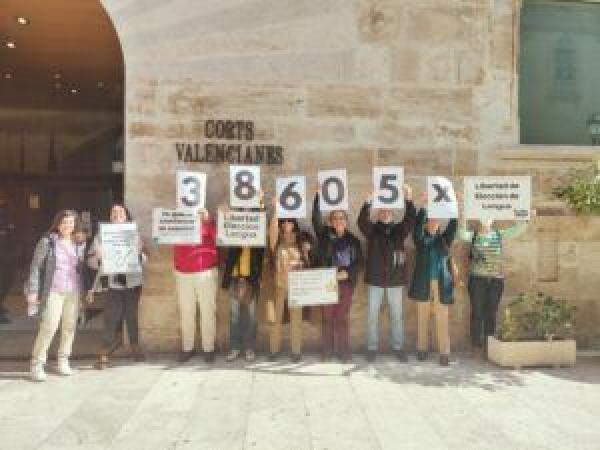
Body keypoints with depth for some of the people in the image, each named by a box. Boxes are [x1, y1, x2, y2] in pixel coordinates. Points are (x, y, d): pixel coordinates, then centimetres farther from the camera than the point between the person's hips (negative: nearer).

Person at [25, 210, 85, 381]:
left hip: (73, 291, 4)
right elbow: (35, 266, -1)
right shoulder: (47, 241, 0)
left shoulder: (76, 244, 11)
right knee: (48, 327, -11)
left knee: (69, 327, 6)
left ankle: (63, 361, 19)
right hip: (53, 291, -4)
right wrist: (33, 290, -6)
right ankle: (37, 364, 1)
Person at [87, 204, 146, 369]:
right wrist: (98, 256, -18)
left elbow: (143, 260, 8)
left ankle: (135, 346, 21)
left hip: (132, 282, 2)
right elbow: (92, 262, 3)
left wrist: (139, 252, -12)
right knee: (112, 317, -8)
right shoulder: (101, 236, 6)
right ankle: (105, 353, 0)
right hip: (110, 283, -2)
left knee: (132, 315, 6)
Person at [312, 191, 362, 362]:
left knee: (342, 318, 4)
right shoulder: (325, 235, 5)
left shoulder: (353, 240, 7)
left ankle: (343, 350, 12)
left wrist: (348, 273, -12)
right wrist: (317, 196, -16)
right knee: (327, 317, 3)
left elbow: (359, 261, 4)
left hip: (346, 283, 0)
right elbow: (316, 220, -9)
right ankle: (326, 350, 12)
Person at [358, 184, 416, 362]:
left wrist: (408, 200, -27)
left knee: (396, 315, 9)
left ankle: (398, 347, 21)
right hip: (375, 279, -1)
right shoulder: (371, 230, 2)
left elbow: (410, 221, -12)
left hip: (395, 280, 1)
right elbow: (362, 221, -18)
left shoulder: (399, 230, 6)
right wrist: (367, 203, -34)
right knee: (373, 315, 5)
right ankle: (372, 347, 16)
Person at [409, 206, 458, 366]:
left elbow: (453, 226, 0)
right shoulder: (420, 240, 7)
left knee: (442, 319, -2)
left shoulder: (444, 240, 11)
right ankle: (422, 348, 14)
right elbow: (417, 223, -7)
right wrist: (424, 207, -11)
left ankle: (444, 352, 0)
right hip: (423, 284, 0)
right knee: (422, 317, 5)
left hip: (441, 285, 1)